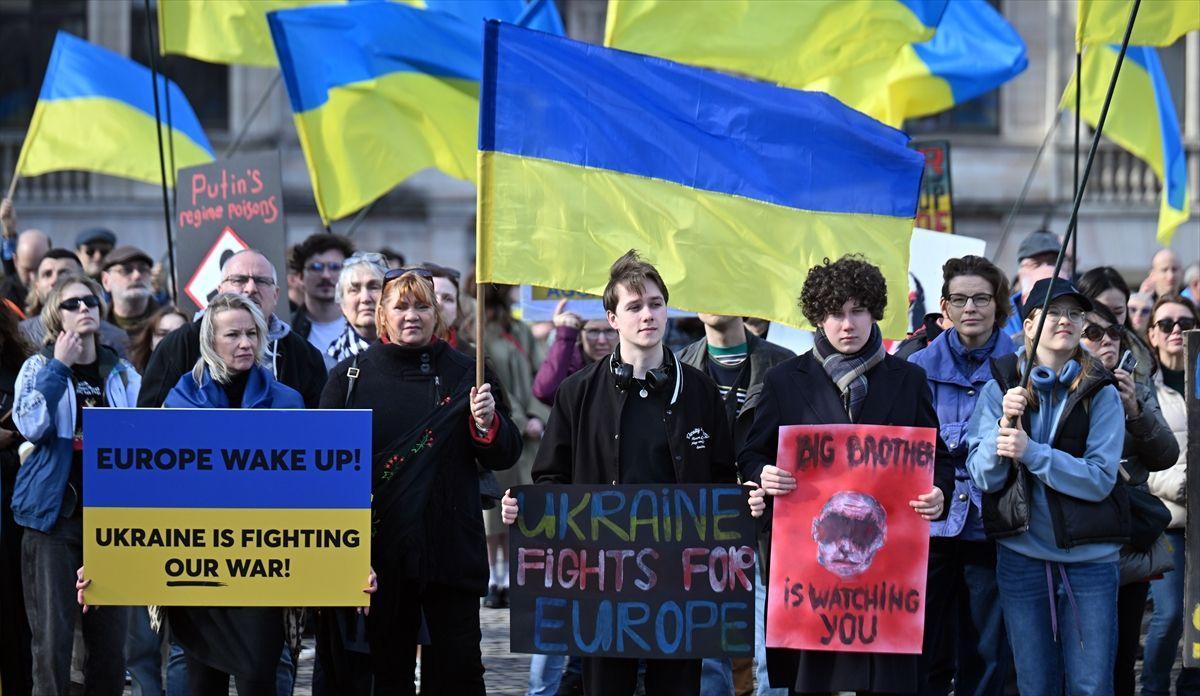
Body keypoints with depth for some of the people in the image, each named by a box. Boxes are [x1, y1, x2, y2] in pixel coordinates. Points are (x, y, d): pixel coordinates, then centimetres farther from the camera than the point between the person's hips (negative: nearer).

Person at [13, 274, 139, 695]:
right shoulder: (39, 368, 2)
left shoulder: (122, 374, 11)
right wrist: (59, 367, -13)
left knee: (110, 640, 4)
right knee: (53, 639, -7)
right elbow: (32, 427, -15)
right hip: (55, 518, -3)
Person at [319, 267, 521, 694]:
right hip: (377, 552, 0)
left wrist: (487, 422, -14)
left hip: (450, 548, 0)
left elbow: (504, 458, 8)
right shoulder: (351, 375, 6)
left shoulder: (464, 374, 7)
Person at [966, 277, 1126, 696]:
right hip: (1022, 556, 1)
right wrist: (1005, 422, -18)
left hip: (1090, 558, -1)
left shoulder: (1100, 394, 0)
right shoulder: (998, 388, 5)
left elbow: (1100, 478, -10)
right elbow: (983, 477, -2)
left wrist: (1031, 452, -20)